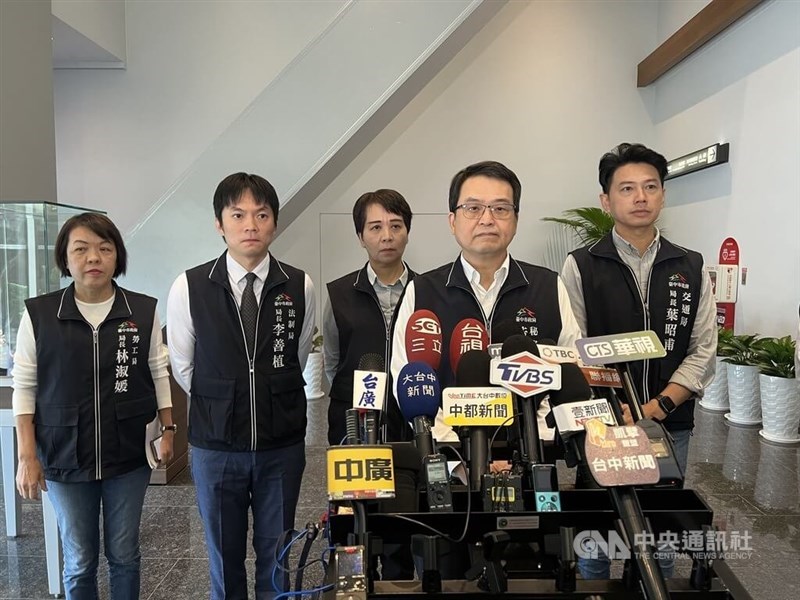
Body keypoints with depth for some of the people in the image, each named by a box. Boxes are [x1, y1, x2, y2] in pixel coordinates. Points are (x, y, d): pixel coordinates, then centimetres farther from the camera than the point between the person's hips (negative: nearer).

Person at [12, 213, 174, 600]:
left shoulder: (144, 311, -4)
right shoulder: (38, 314, -5)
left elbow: (159, 374, 4)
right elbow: (24, 387, -1)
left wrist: (167, 429, 2)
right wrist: (27, 455, -3)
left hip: (129, 456, 1)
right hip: (65, 459, 0)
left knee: (124, 555, 14)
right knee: (79, 562, 13)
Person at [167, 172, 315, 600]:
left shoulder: (300, 287, -7)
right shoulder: (189, 287, -8)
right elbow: (183, 368, 3)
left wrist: (273, 403, 9)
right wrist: (219, 407, 8)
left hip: (282, 447, 0)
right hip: (215, 447, 0)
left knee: (277, 558, 17)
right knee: (224, 558, 18)